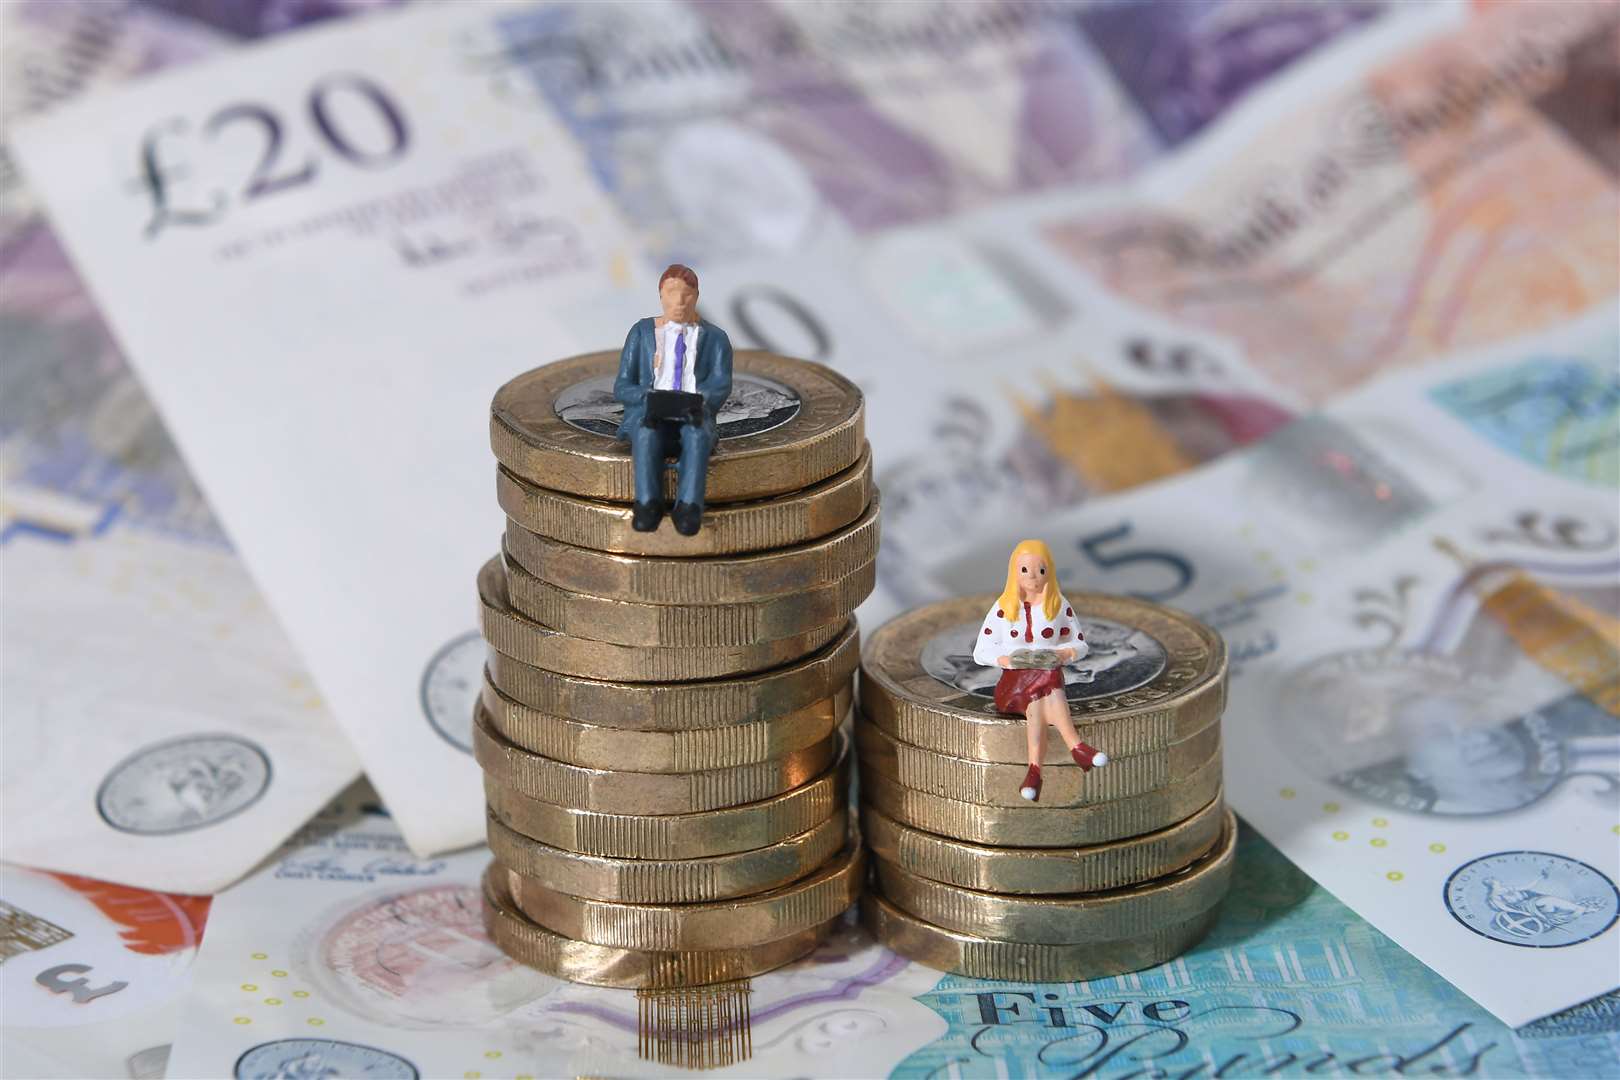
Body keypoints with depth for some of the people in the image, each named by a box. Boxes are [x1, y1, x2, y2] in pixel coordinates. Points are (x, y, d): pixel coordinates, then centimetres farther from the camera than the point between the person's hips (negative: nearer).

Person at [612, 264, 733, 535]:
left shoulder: (715, 338, 10)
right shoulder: (641, 333, 10)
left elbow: (720, 386, -5)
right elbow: (622, 389, 4)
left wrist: (695, 403, -28)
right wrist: (651, 400, -18)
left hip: (693, 421, 0)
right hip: (649, 418, 0)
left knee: (697, 434, -38)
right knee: (647, 433, -38)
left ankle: (688, 511, -53)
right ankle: (647, 507, -50)